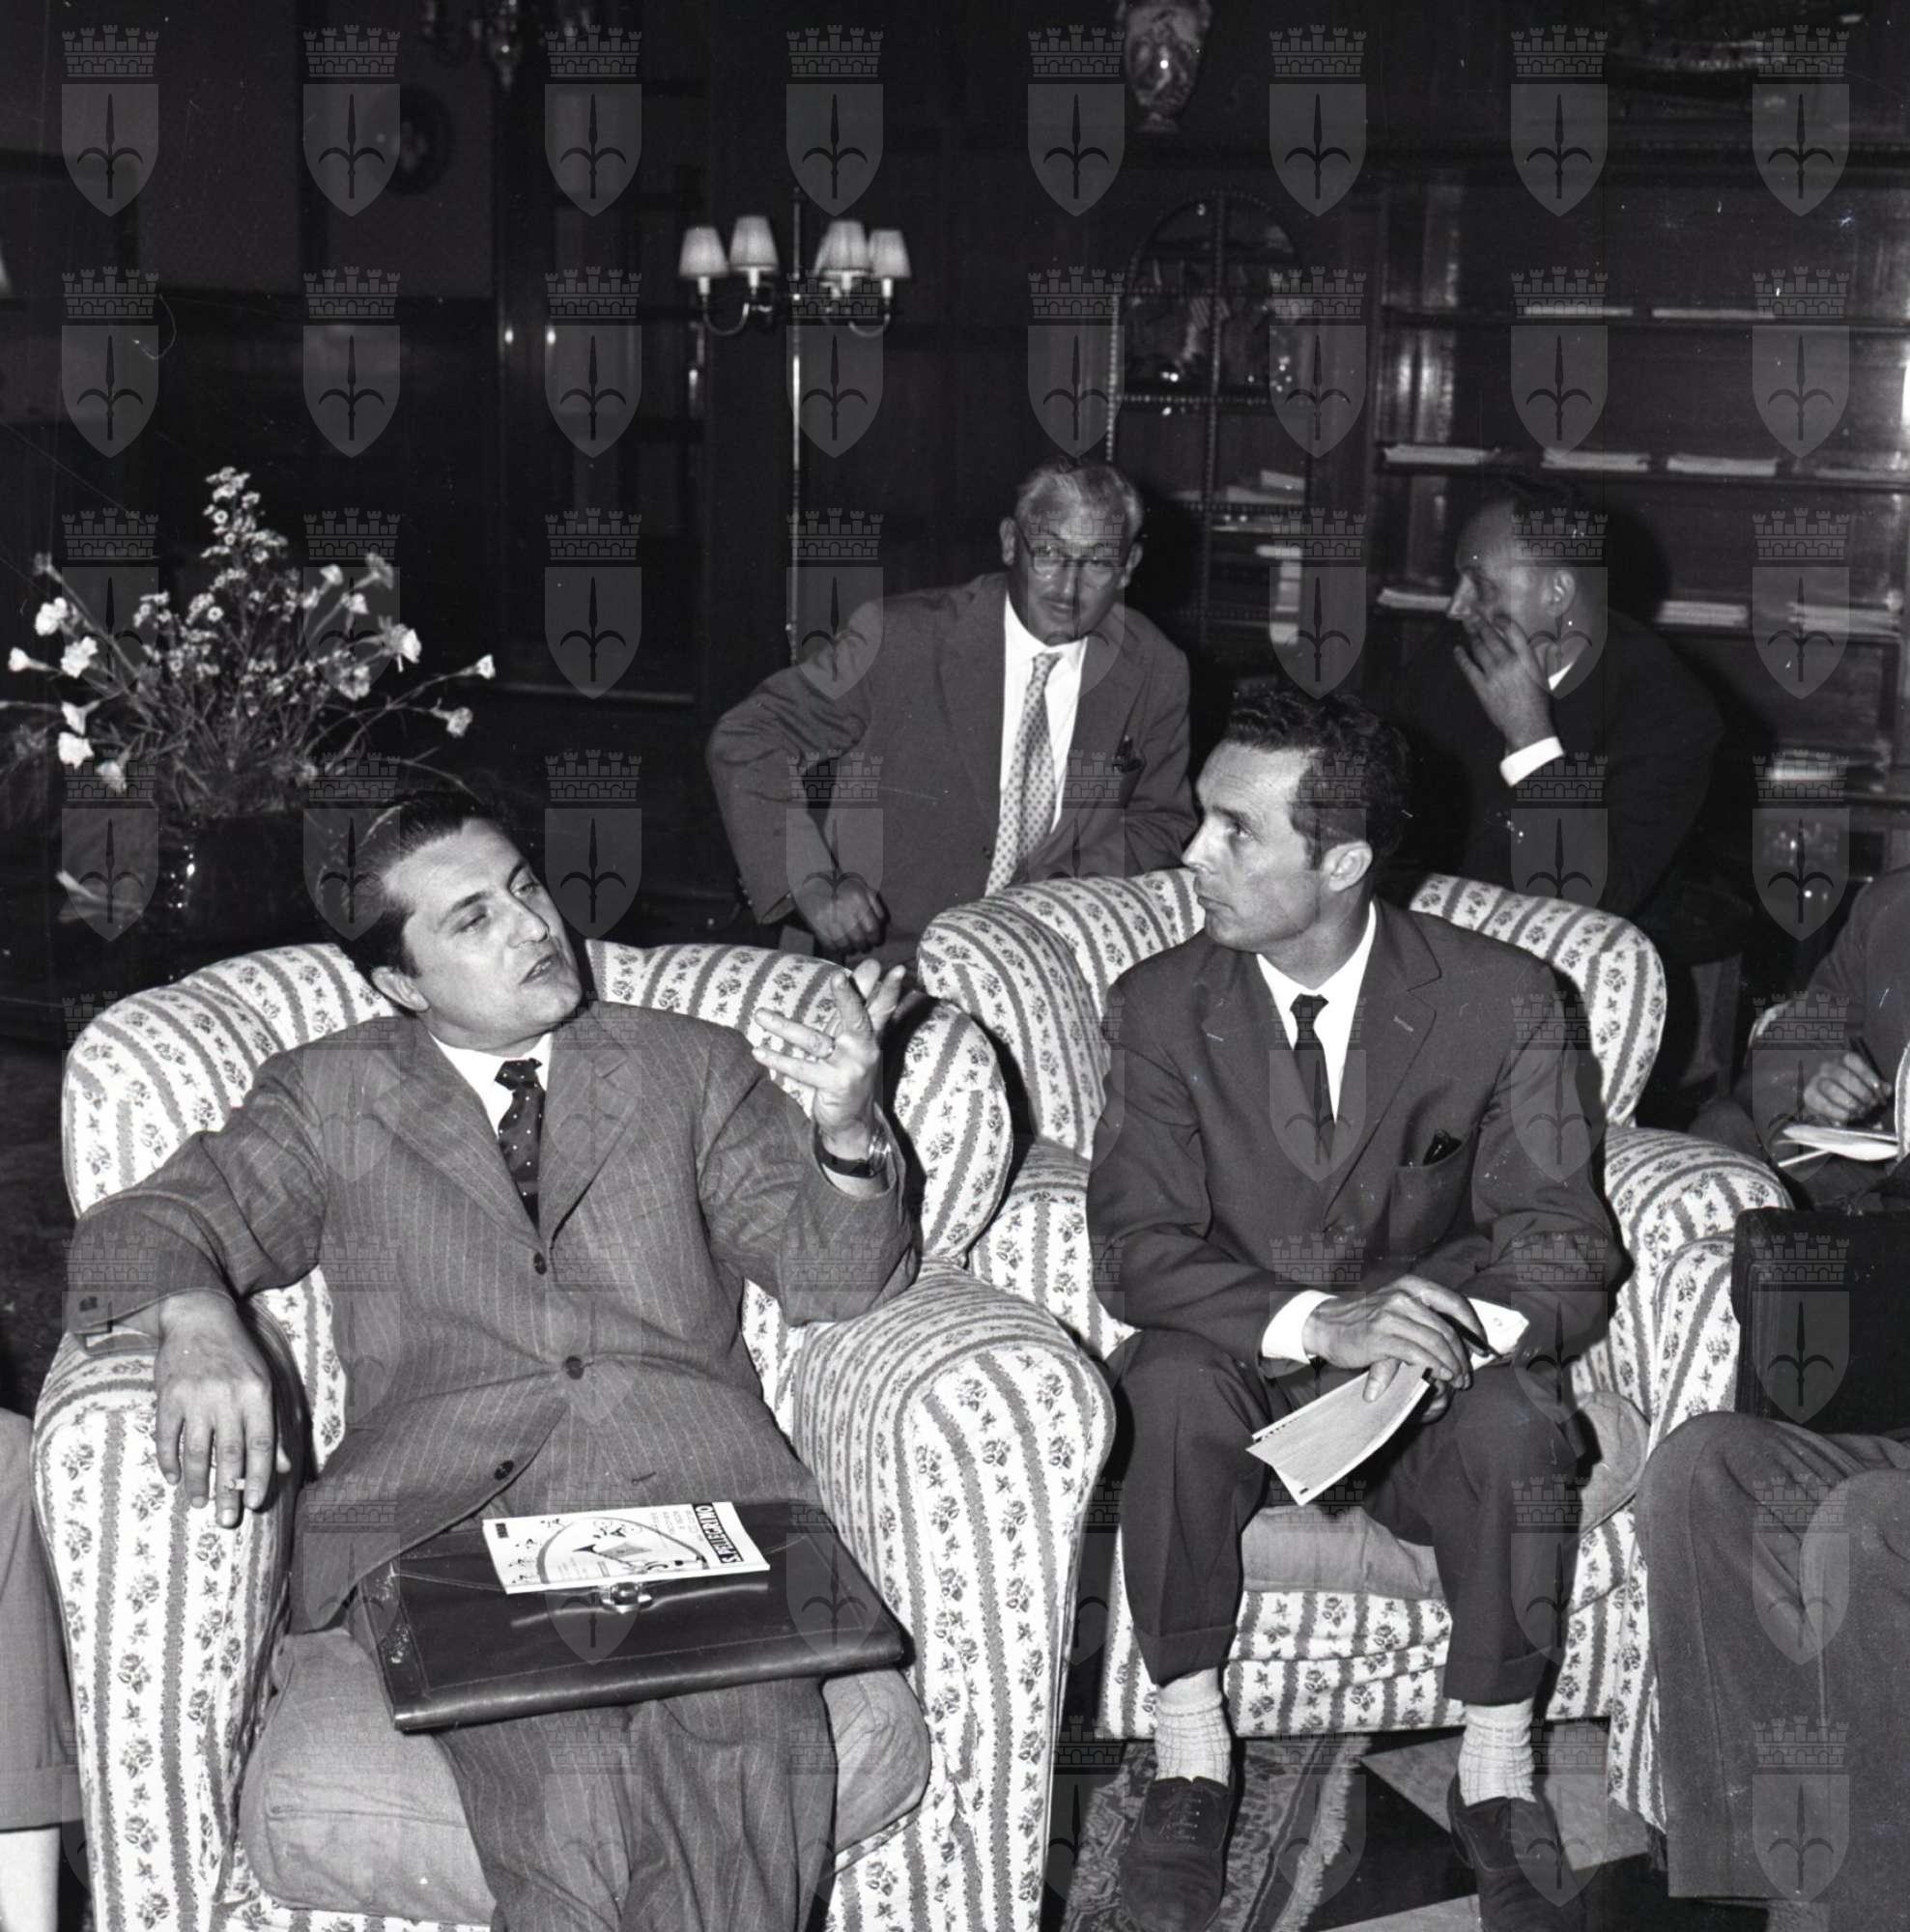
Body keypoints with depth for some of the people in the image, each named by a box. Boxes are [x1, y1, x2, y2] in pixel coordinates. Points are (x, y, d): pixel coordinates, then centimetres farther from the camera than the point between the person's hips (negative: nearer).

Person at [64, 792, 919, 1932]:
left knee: (745, 1749, -31)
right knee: (564, 1769, -32)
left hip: (690, 1493, 1)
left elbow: (833, 1281, 13)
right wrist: (196, 1319, -15)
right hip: (443, 1509, -1)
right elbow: (143, 1228, 9)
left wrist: (849, 1130, -9)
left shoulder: (693, 1071, 20)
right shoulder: (330, 1098, 18)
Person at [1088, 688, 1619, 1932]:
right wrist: (1317, 1324, -32)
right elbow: (1137, 1249, -14)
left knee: (1517, 1413, -32)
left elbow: (1564, 1254, -8)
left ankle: (1498, 1776, -10)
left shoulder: (1501, 1003, -9)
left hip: (1423, 1396, 0)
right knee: (1173, 1375, -32)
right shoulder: (1163, 1006, -7)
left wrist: (1451, 1322, -31)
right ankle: (1191, 1760, -15)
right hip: (1238, 1380, 0)